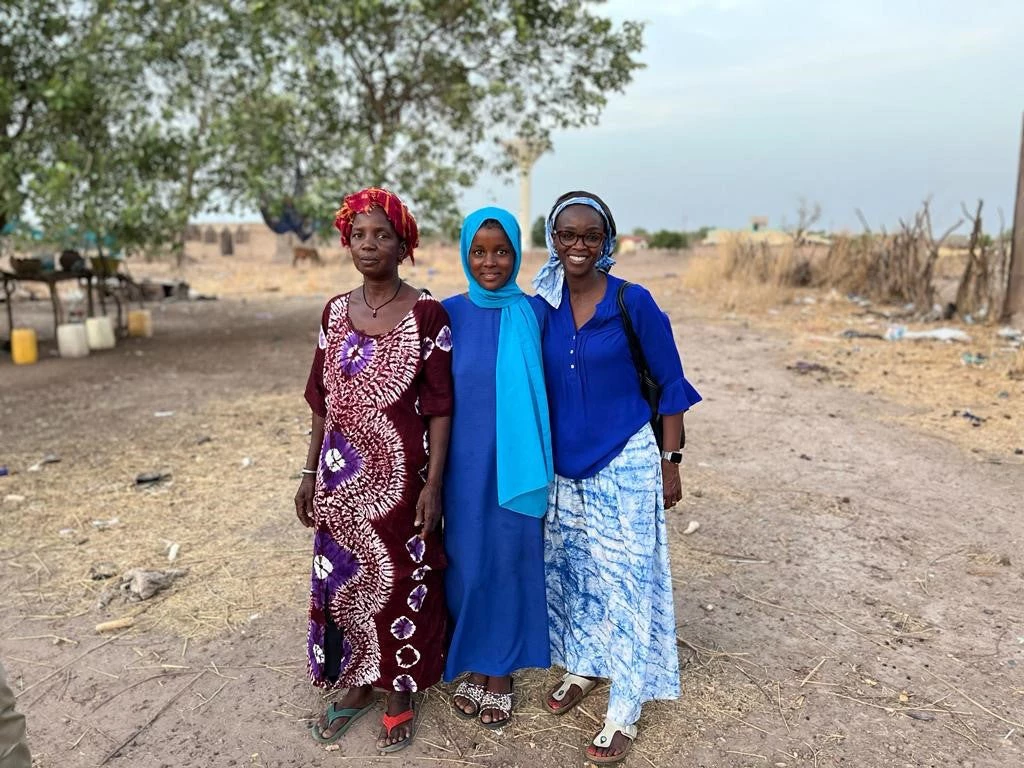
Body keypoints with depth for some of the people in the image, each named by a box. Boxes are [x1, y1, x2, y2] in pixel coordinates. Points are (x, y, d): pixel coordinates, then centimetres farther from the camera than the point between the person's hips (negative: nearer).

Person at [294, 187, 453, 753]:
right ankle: (358, 684, 36)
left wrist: (433, 483, -13)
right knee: (342, 578, 14)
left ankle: (401, 693, 29)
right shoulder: (335, 312, 6)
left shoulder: (427, 313, -9)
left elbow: (440, 408, -9)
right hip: (342, 474, 5)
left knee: (401, 580, 8)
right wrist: (311, 472, 9)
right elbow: (323, 402, 10)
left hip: (400, 473, -4)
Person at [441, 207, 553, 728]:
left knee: (510, 562, 9)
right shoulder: (450, 313, -2)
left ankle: (501, 674, 29)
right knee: (467, 562, 11)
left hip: (515, 461, 0)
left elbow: (544, 390, 2)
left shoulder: (532, 313, -3)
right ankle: (472, 668, 33)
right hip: (465, 461, 1)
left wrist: (541, 463, 0)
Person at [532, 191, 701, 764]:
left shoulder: (634, 303, -10)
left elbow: (670, 385, -4)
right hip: (562, 465, 4)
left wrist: (671, 462, -5)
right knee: (570, 570, 16)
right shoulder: (541, 305, 0)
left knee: (625, 579, 1)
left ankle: (625, 709, 16)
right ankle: (583, 668, 38)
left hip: (624, 464, -4)